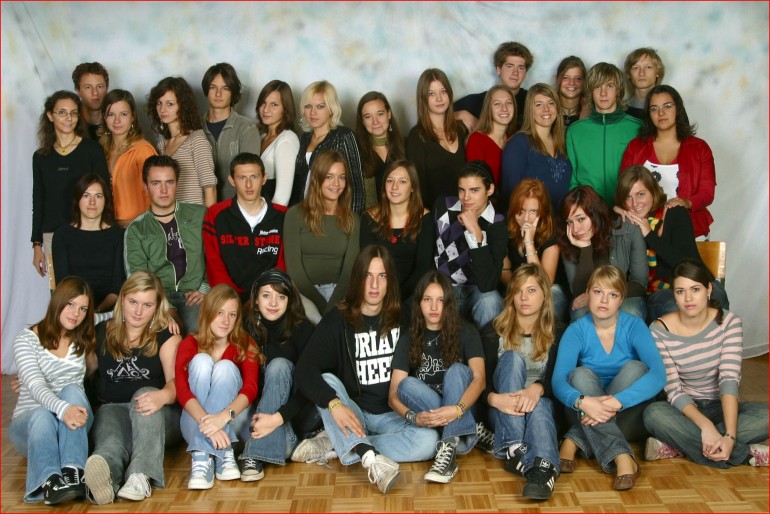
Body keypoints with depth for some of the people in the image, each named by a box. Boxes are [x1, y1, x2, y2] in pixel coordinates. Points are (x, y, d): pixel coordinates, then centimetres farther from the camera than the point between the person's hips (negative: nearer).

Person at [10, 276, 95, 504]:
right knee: (43, 416, -37)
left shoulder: (84, 340, 9)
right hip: (29, 423, -2)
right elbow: (37, 386, -20)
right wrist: (63, 409, -41)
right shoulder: (27, 340, -5)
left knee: (72, 390, -31)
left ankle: (73, 473, -48)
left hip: (71, 425, 3)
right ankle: (50, 482, -59)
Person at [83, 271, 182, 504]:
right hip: (112, 409, 1)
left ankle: (141, 476, -54)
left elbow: (175, 381, -8)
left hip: (160, 416, -1)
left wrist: (162, 396, -32)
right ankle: (104, 475, -70)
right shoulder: (101, 333, 16)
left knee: (145, 393, -34)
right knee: (110, 440, -33)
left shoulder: (167, 336, 6)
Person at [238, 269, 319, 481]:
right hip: (260, 408, 2)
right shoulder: (246, 326, -6)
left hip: (296, 409, -2)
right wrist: (258, 417, -19)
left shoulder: (301, 328, -13)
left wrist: (279, 417, -33)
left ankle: (256, 454, -34)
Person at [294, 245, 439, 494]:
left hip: (391, 415, 1)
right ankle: (370, 456, -46)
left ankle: (336, 443, -24)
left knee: (428, 440, -27)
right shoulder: (337, 320, -1)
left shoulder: (402, 318, 4)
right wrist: (333, 403, -30)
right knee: (327, 380, -28)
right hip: (352, 413, -1)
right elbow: (304, 369, -13)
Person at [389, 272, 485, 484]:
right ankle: (457, 437, -27)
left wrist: (457, 409, -36)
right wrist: (413, 417, -28)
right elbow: (394, 395, -5)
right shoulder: (408, 339, 4)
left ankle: (447, 451, -43)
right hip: (427, 417, 1)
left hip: (463, 410, -1)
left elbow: (479, 379, -16)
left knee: (457, 370, -28)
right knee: (407, 384, -26)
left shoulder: (466, 332, 0)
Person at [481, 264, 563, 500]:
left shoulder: (557, 334, 6)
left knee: (538, 405, -37)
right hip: (503, 411, 1)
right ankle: (513, 447, -42)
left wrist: (537, 389, -33)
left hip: (542, 405, 0)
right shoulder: (493, 332, 4)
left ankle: (544, 467, -67)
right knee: (513, 358, -27)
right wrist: (495, 399, -31)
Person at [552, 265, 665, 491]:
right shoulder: (576, 331, -8)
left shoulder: (634, 326, -10)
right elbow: (558, 381, -23)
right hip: (586, 413, 0)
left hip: (624, 418, 0)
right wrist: (583, 401, -45)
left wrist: (616, 402, -41)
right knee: (581, 374, -28)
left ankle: (575, 441, -27)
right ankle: (622, 458, -42)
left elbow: (658, 375, -26)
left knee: (636, 367, -26)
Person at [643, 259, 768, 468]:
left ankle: (676, 444, -25)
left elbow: (729, 379, -20)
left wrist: (730, 435, -33)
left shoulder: (729, 322, -10)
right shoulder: (660, 330, -14)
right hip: (684, 409, -1)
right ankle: (746, 454, -27)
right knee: (654, 413, -35)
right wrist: (705, 425, -34)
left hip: (720, 407, 2)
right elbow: (673, 390, -16)